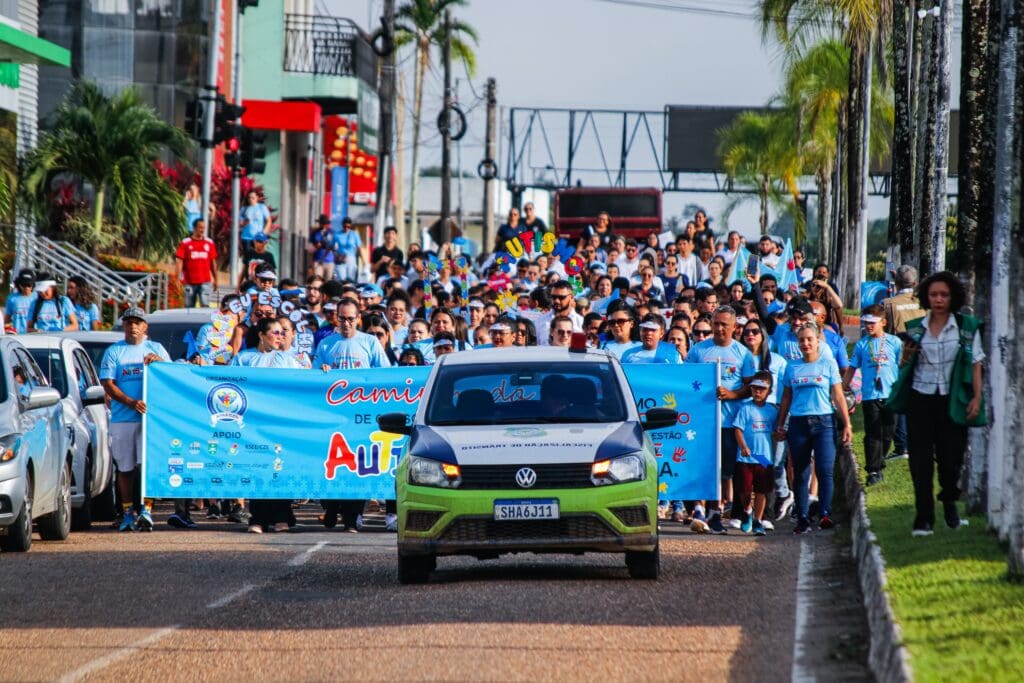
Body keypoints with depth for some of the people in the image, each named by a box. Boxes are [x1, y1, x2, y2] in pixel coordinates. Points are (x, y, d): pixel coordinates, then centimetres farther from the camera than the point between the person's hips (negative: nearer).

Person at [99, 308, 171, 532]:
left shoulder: (156, 349, 15)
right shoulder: (114, 351, 10)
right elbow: (107, 383, 1)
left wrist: (159, 362, -12)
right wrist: (131, 402, -14)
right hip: (122, 419, 0)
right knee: (125, 468, 4)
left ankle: (146, 510, -14)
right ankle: (128, 513, 11)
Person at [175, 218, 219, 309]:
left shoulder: (209, 243, 7)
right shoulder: (185, 243, -1)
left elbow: (213, 263, 14)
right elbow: (179, 262, -4)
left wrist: (215, 279, 16)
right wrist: (177, 279, -13)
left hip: (205, 282, 1)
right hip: (189, 283, -1)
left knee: (205, 305, -12)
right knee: (189, 307, 7)